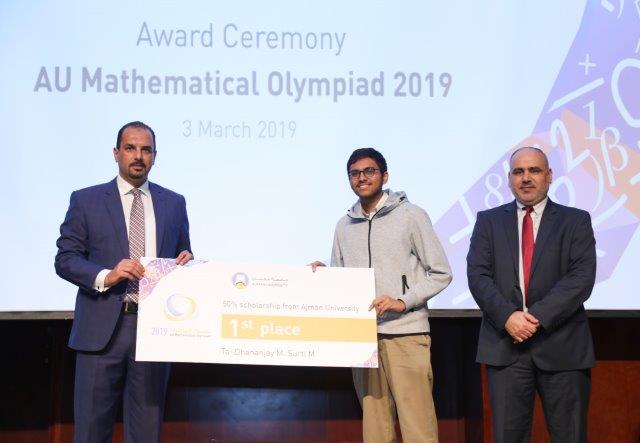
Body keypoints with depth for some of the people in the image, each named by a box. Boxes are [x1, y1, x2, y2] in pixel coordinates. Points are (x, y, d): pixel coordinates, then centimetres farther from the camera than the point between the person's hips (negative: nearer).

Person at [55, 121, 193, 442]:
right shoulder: (86, 200, 4)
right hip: (102, 327, -2)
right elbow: (65, 258, -1)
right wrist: (105, 276, -18)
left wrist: (185, 262, -6)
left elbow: (181, 259, 17)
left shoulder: (174, 203, 12)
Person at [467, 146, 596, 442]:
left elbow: (582, 277, -6)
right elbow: (477, 275, 0)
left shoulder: (576, 221, 6)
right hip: (505, 346, 1)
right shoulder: (488, 221, 11)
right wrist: (508, 316, -15)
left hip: (563, 346, -1)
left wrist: (538, 316, -16)